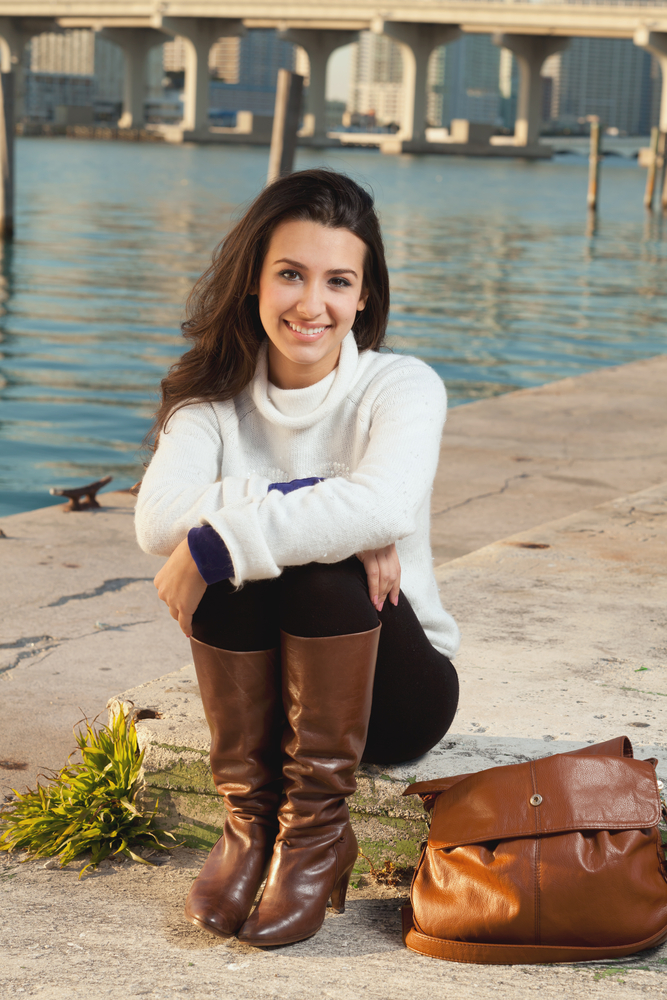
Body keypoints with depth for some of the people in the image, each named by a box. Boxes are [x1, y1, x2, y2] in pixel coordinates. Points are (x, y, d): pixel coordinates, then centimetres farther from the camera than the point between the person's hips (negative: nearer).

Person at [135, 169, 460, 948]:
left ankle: (319, 829, -22)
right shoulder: (214, 396, -3)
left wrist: (216, 541, -34)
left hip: (394, 692, -2)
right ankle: (249, 819, -17)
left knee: (325, 560, -31)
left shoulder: (402, 387, -12)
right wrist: (306, 502, -31)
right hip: (263, 690, 2)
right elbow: (158, 520, -24)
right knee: (236, 557, -27)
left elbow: (385, 506, -36)